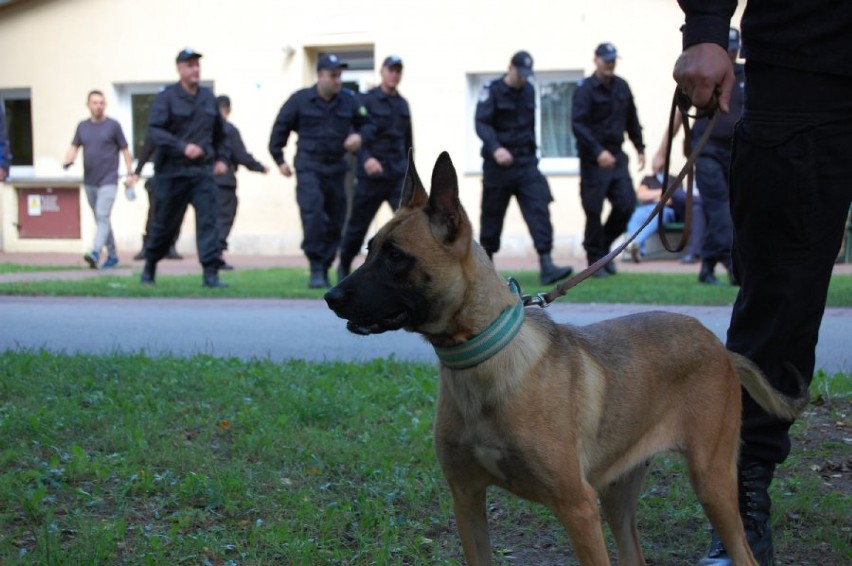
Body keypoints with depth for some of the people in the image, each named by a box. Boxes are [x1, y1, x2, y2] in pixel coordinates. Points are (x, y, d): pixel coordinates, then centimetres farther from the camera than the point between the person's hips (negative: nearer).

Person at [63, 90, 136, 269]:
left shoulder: (113, 125, -2)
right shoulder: (82, 126, 9)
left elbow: (125, 150, 2)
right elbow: (74, 147, 9)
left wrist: (130, 174, -3)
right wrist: (67, 161, -13)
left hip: (108, 181, -5)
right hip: (89, 182, 5)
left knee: (102, 216, -18)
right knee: (101, 219, 11)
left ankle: (96, 253, -29)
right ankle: (112, 255, 22)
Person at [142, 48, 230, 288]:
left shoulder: (208, 97, 11)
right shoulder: (166, 97, -4)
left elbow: (220, 133, 24)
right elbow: (154, 130, -15)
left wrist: (222, 158, 11)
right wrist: (183, 147, -25)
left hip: (203, 172, 3)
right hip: (172, 172, -3)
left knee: (208, 219, -11)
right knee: (165, 223, 8)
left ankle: (211, 273, -13)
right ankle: (149, 268, 29)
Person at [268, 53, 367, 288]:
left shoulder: (349, 100, 3)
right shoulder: (300, 99, -2)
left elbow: (364, 125, 17)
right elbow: (281, 127, 8)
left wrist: (359, 136, -5)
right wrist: (279, 159, 7)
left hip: (336, 167, 3)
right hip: (309, 165, -3)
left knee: (335, 219, 4)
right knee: (313, 214, -18)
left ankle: (325, 267, 17)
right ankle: (316, 269, -14)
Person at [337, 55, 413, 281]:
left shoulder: (402, 104, 12)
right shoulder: (367, 101, -4)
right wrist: (366, 158, -26)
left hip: (399, 176, 3)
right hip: (371, 175, -3)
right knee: (358, 225, 9)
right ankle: (344, 266, 31)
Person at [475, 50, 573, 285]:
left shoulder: (529, 91, 9)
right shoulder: (492, 91, -7)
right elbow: (481, 123, -18)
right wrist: (495, 149, -33)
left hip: (526, 162, 4)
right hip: (498, 164, -4)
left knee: (539, 210, -11)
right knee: (492, 216, 7)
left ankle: (546, 266, -19)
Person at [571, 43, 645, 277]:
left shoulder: (621, 87, 10)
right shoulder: (585, 90, -9)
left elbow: (632, 120, 19)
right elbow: (578, 125, -18)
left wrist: (640, 148, 15)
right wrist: (598, 151, -26)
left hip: (617, 156, 6)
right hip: (593, 160, -6)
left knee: (626, 203, -1)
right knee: (593, 210, -2)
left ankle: (605, 246, 20)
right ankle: (595, 259, 9)